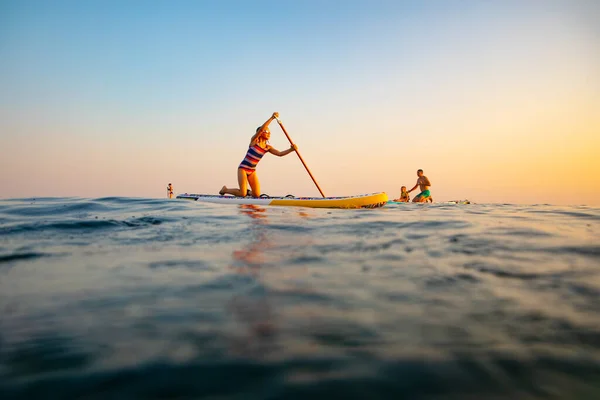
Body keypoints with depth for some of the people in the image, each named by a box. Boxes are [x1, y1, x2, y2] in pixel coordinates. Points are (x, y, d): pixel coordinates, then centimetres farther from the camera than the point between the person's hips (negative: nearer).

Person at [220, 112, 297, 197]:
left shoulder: (268, 147, 4)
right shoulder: (254, 141, -10)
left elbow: (280, 154, -7)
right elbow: (261, 129, -27)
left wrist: (291, 149, -24)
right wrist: (272, 118, -37)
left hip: (252, 171, 6)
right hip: (243, 168, -6)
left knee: (257, 195, -4)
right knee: (243, 194, -14)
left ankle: (247, 191, 29)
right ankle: (225, 190, 13)